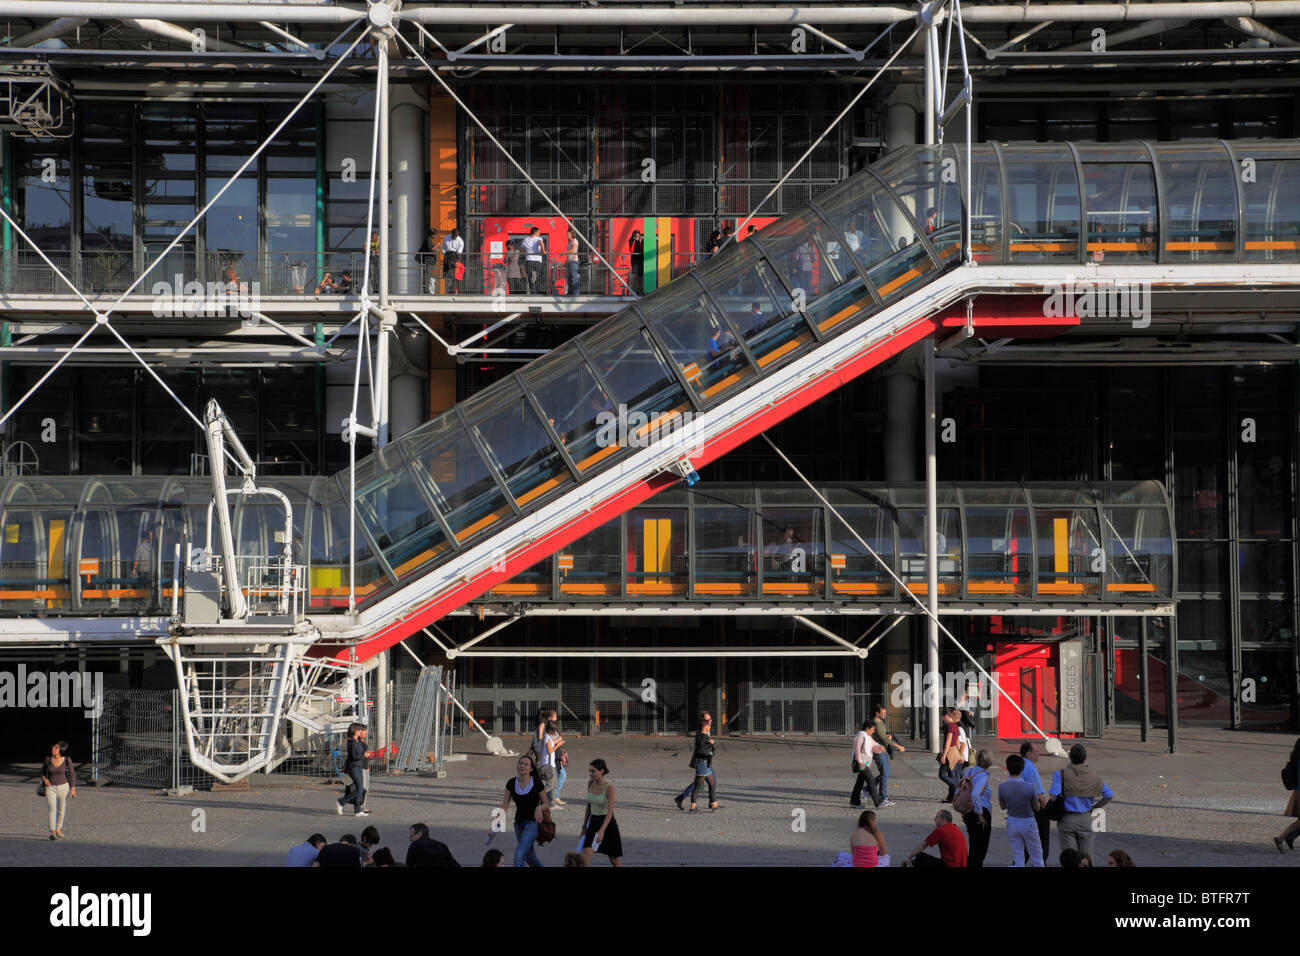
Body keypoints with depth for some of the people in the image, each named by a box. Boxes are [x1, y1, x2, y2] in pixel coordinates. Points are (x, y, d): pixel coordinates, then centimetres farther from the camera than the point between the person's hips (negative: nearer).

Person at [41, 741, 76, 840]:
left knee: (61, 810, 14)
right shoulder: (48, 759, -5)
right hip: (50, 787, 0)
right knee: (52, 809, -15)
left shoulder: (67, 760, -10)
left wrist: (73, 788, 1)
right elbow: (42, 771, 11)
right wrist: (44, 779, -9)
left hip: (63, 787, 0)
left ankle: (58, 829, 35)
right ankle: (52, 832, -20)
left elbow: (72, 774, 1)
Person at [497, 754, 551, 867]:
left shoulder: (537, 784, -13)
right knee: (530, 858, 18)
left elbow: (546, 805, -3)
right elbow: (504, 805, -3)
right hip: (519, 822, 5)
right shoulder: (511, 783, -3)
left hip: (532, 823, -5)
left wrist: (540, 808, -26)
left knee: (519, 856, -19)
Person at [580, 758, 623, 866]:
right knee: (585, 856, -13)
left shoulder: (609, 787, -18)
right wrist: (584, 827, 13)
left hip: (607, 823, -4)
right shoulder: (590, 784, -1)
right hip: (593, 822, 4)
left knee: (614, 859, 12)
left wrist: (601, 831, -32)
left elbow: (610, 812, -23)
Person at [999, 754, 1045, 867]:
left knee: (1018, 857, 12)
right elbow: (1036, 808, -8)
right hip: (1028, 823, -3)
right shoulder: (1030, 787, -22)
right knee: (1037, 856, 14)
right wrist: (1038, 797, 10)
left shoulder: (1002, 787, -15)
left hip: (1012, 823, 3)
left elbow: (1003, 806, 0)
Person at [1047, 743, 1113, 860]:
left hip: (1066, 820, -2)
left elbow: (1053, 795, -22)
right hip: (1085, 819, 2)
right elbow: (1109, 796, 2)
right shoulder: (1094, 776, -3)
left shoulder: (1061, 774, -12)